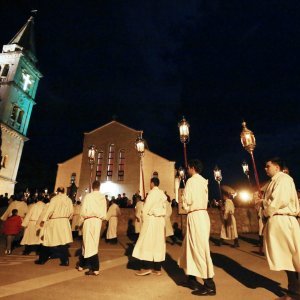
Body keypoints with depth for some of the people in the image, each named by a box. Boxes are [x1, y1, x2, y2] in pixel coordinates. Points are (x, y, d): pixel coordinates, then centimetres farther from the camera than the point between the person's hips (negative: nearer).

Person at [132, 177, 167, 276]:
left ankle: (146, 267, 1)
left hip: (151, 219, -7)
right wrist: (161, 217, 12)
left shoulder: (152, 193, -12)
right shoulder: (162, 193, 9)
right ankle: (157, 268, 14)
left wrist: (144, 219, -1)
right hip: (160, 220, 8)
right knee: (158, 243, 9)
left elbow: (146, 207, -12)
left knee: (147, 242, 0)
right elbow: (163, 207, 9)